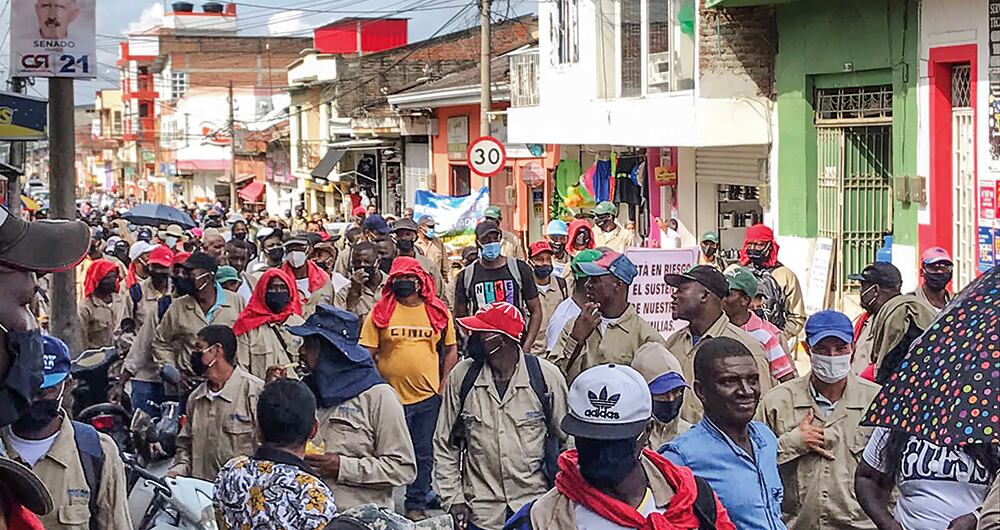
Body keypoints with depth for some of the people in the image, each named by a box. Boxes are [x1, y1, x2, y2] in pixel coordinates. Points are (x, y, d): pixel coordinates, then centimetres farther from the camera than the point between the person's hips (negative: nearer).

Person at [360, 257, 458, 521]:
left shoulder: (438, 311, 4)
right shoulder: (380, 311, -2)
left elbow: (451, 350, 11)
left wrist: (444, 386, 2)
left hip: (428, 397, 2)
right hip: (390, 397, -2)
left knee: (424, 455, 11)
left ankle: (416, 504, 23)